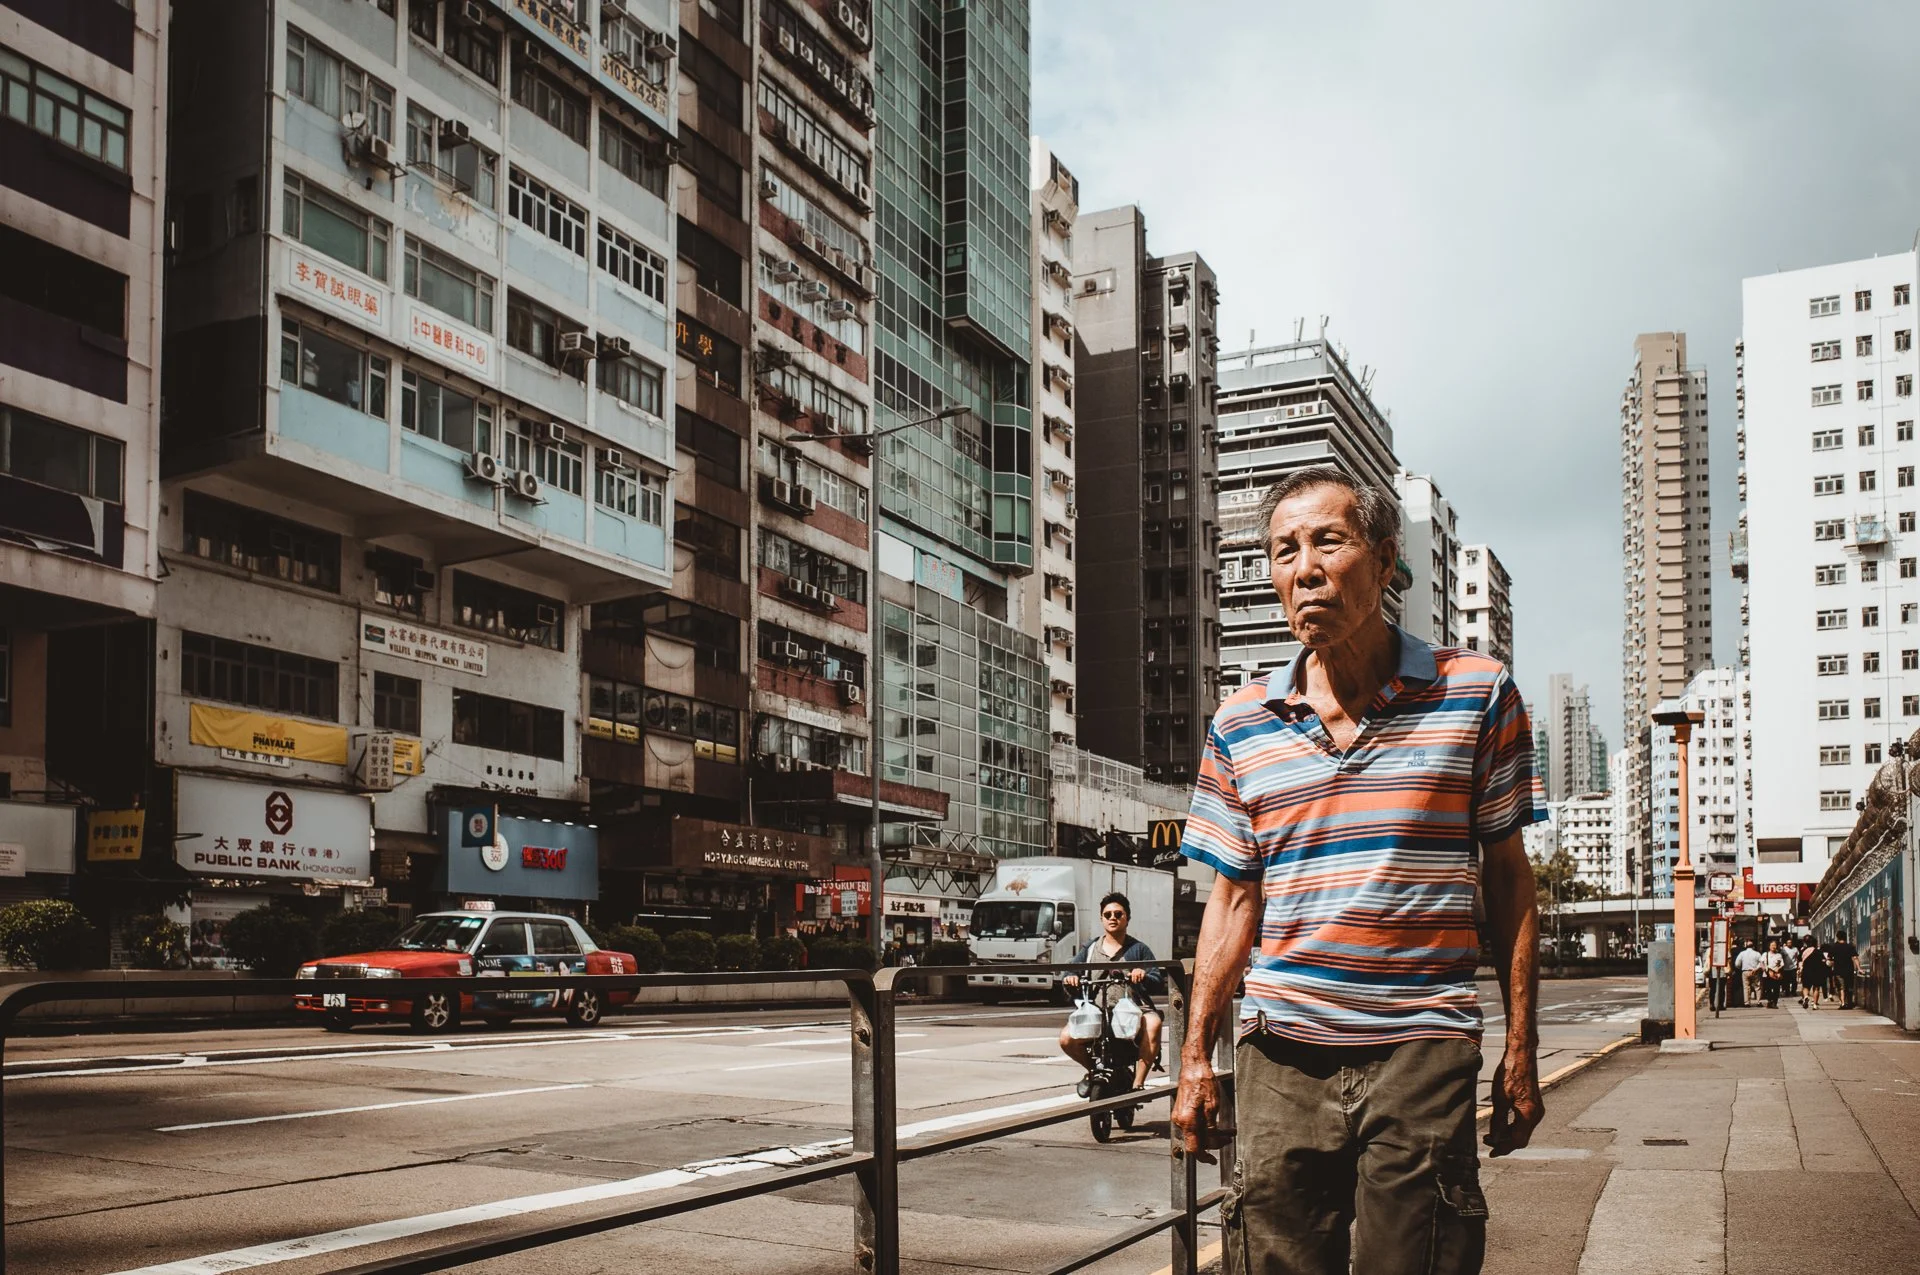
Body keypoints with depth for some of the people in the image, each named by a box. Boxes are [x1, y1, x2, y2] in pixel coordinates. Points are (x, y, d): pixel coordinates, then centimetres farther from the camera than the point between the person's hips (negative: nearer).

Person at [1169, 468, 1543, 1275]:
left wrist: (1520, 1050, 2)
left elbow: (1506, 877, 5)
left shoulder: (1477, 694, 2)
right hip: (1279, 1056, 2)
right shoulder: (1240, 724, 7)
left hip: (1422, 1050, -2)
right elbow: (1233, 899, 11)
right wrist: (1195, 1056, 7)